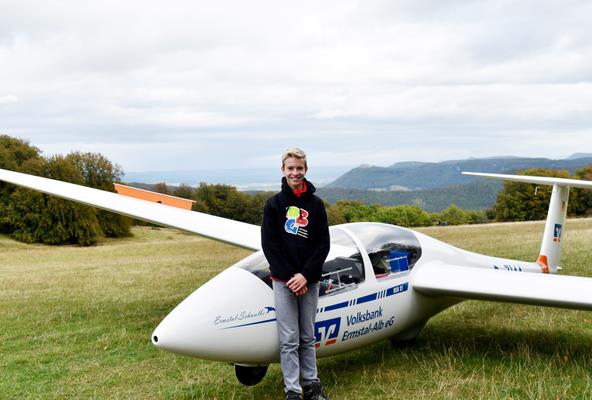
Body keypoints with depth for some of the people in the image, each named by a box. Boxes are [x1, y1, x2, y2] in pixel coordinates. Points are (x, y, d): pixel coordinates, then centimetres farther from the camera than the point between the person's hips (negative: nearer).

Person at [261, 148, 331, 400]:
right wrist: (289, 277, -11)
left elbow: (323, 244, 1)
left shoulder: (316, 204, 5)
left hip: (309, 280, 2)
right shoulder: (274, 204, 0)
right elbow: (269, 244, -4)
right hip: (283, 281, -2)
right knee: (289, 339, 0)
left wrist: (306, 275, -11)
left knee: (308, 337, 12)